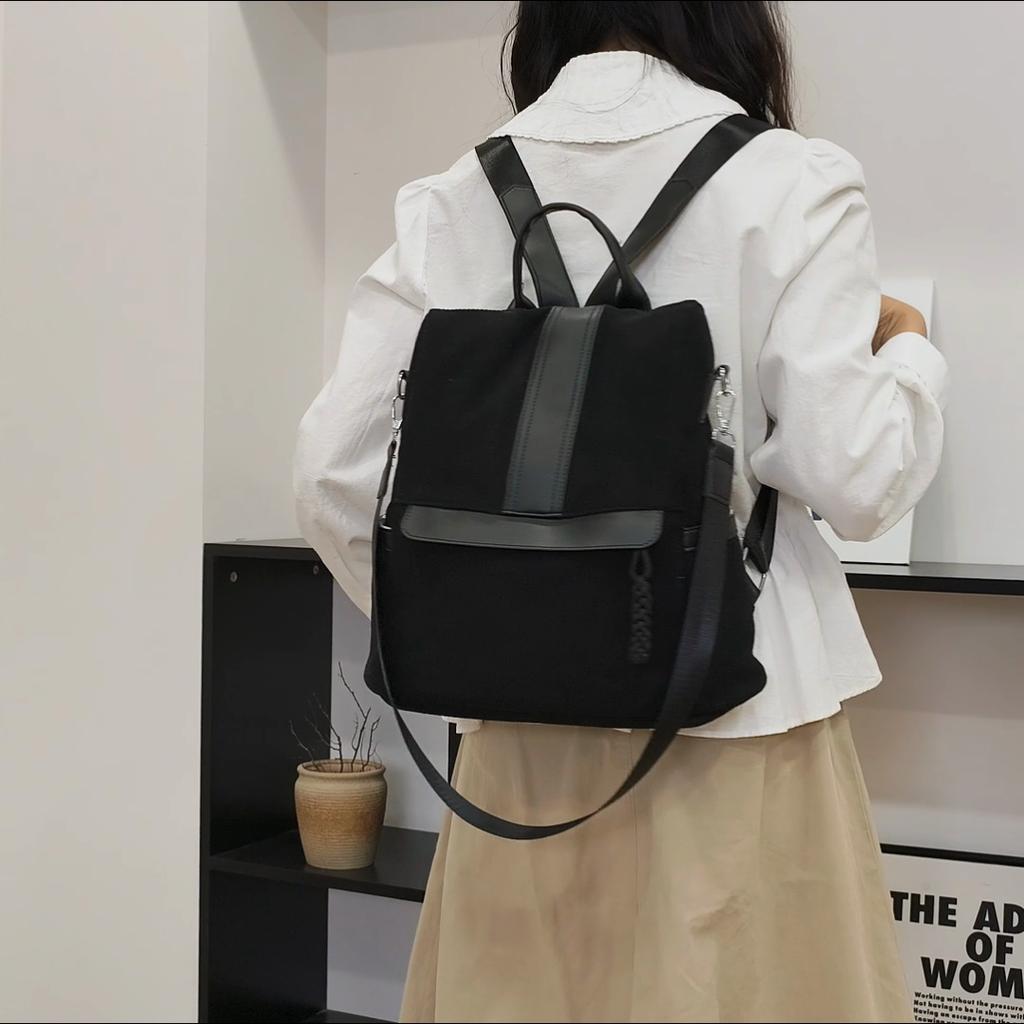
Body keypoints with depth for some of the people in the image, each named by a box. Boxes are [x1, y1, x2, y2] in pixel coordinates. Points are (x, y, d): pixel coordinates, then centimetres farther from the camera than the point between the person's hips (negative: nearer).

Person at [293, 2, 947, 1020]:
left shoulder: (453, 198, 2)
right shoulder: (786, 180, -7)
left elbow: (336, 472, -1)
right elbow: (853, 479, -11)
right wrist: (908, 352, 8)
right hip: (734, 707, -3)